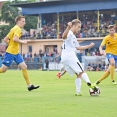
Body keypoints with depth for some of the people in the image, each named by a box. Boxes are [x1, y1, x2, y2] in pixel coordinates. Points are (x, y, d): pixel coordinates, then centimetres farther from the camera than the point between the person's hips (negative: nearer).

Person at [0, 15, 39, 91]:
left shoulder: (14, 29, 16)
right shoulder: (17, 29, -12)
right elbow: (15, 39, -30)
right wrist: (22, 42, -15)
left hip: (16, 53, 10)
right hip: (10, 53, -10)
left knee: (24, 67, 1)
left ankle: (29, 85, -1)